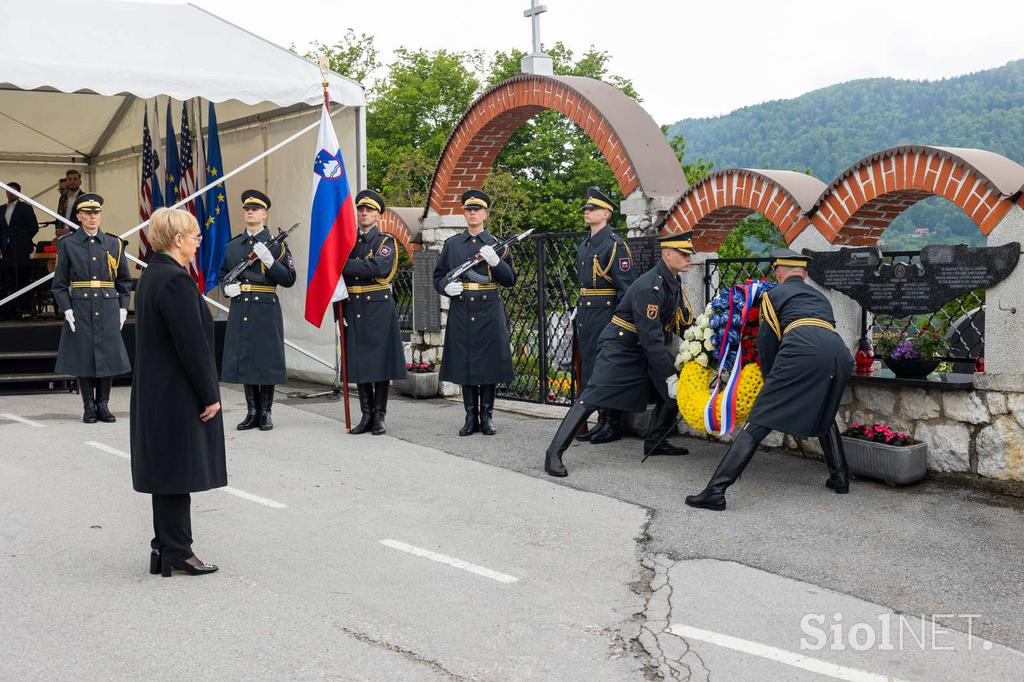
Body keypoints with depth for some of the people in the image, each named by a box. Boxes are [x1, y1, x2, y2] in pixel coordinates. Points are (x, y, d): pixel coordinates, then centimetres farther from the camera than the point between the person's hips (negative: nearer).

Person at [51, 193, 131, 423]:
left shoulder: (114, 244, 8)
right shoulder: (67, 244, 3)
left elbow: (124, 281, 12)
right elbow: (59, 283, 2)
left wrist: (122, 308, 4)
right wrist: (66, 309, -8)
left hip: (108, 310, 2)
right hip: (80, 310, -2)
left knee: (109, 356, 2)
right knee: (83, 356, 1)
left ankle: (103, 405, 13)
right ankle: (89, 407, 11)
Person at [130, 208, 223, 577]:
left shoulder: (151, 275, 11)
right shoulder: (176, 280, -20)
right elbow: (193, 344, -21)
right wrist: (210, 395, -14)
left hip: (155, 393, 10)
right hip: (179, 395, -10)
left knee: (167, 472, 14)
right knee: (178, 473, -1)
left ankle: (165, 547, 22)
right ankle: (176, 552, 8)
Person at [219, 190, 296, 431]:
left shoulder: (276, 244, 0)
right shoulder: (233, 246, 13)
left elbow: (289, 279, -5)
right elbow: (222, 275, 22)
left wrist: (268, 260, -18)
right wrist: (227, 287, -1)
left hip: (266, 311, -4)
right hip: (240, 311, 4)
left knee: (266, 360, -1)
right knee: (243, 360, 7)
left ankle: (266, 413, 9)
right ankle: (252, 413, 16)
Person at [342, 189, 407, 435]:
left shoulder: (386, 242, -1)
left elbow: (377, 267, -21)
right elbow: (338, 274, 14)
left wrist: (344, 264, -19)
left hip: (378, 307, -4)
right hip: (354, 310, 4)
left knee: (380, 360, -1)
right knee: (359, 363, 5)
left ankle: (379, 417, 5)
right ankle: (366, 416, 11)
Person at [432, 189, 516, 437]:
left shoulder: (497, 244, 6)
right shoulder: (451, 244, 10)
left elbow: (510, 280, 2)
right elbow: (438, 276, 14)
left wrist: (495, 261, -14)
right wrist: (446, 287, -8)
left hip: (489, 311, -1)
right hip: (460, 311, 1)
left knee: (489, 362, 0)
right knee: (464, 363, 3)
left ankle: (486, 416, 11)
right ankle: (471, 417, 11)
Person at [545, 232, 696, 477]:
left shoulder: (673, 283, 6)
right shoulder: (649, 287, -23)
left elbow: (683, 323, 14)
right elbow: (651, 337, -26)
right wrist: (669, 377, -23)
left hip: (651, 348, 9)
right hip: (621, 348, -9)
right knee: (592, 398, -16)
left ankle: (655, 442, 18)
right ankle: (554, 453, -16)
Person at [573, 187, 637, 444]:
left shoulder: (614, 244, -11)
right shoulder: (585, 245, 16)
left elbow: (626, 285, -14)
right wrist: (580, 310, 17)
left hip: (605, 314, -9)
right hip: (585, 314, 9)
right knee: (589, 367, 12)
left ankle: (612, 425, 3)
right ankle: (602, 421, 20)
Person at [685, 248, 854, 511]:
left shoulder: (773, 294, 23)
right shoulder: (820, 296, 38)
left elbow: (766, 342, 18)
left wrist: (771, 380, 32)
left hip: (801, 353, -5)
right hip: (841, 354, 5)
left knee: (758, 422, -6)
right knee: (825, 417, 34)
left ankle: (716, 490, -13)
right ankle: (840, 476, 28)